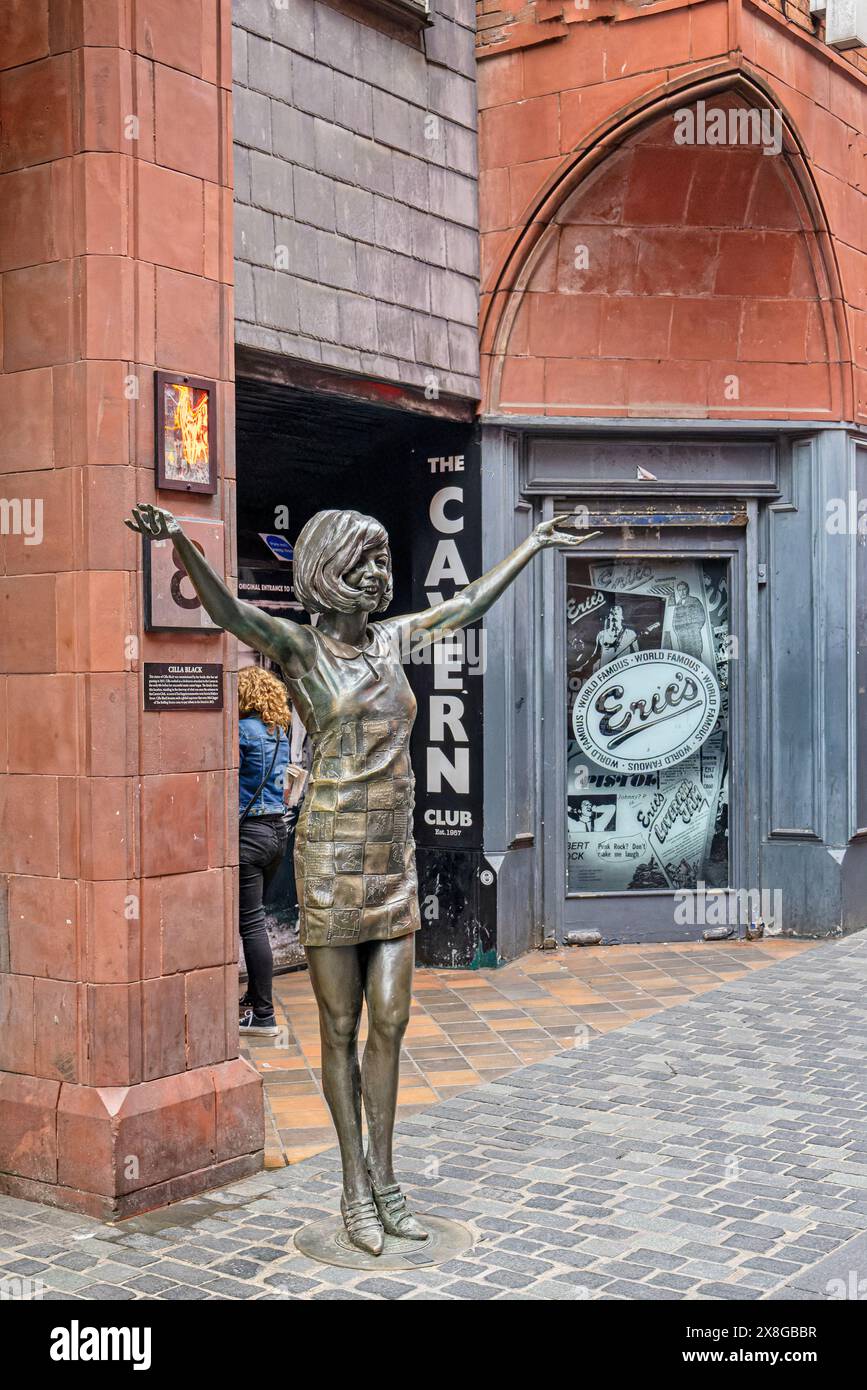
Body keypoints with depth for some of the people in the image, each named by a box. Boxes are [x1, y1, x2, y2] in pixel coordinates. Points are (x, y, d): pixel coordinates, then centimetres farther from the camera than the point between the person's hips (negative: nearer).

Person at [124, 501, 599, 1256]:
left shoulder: (393, 639, 10)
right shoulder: (299, 647, -7)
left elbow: (470, 603, 23)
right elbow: (228, 610, -25)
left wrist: (534, 543, 30)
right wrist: (179, 541, -43)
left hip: (395, 858, 5)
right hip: (332, 856, -5)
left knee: (390, 1024, 8)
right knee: (341, 1030, 5)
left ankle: (384, 1176, 21)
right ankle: (356, 1189, 16)